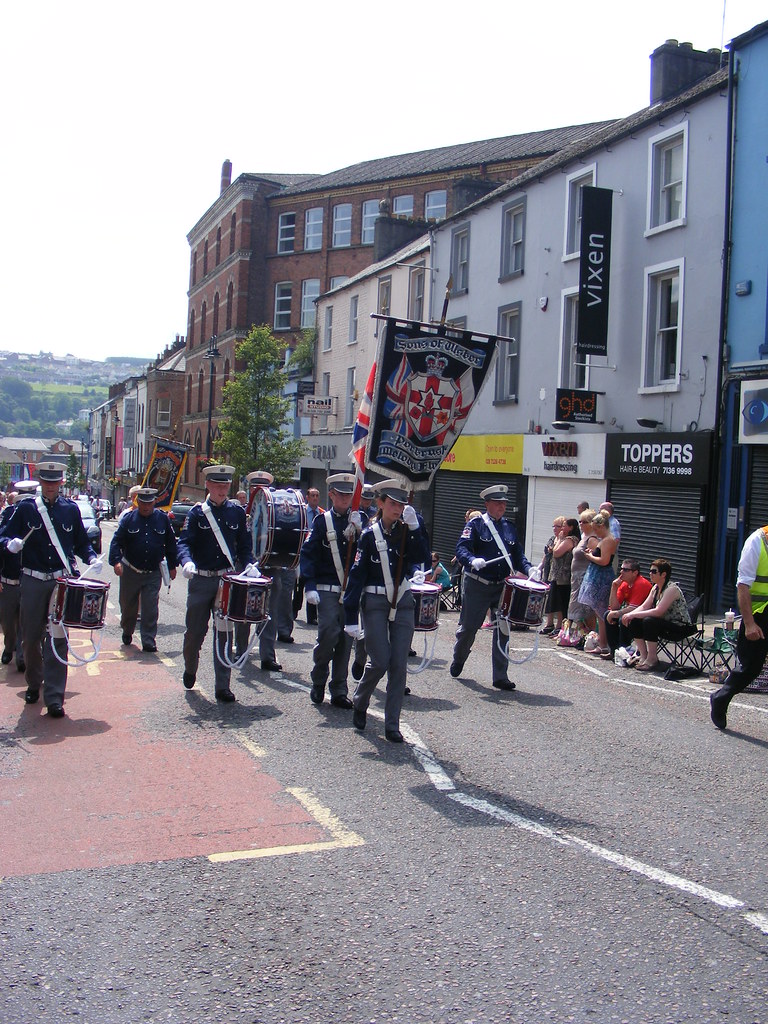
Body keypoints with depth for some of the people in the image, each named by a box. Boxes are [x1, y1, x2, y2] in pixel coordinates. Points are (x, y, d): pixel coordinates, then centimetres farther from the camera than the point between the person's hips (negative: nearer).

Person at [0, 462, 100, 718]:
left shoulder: (71, 509, 7)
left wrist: (92, 558, -6)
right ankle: (33, 684, 33)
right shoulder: (25, 508, 3)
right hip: (33, 583, 0)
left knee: (58, 638, -5)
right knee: (31, 637, 9)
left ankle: (54, 697, -4)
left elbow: (81, 543, 13)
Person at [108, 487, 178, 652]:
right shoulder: (129, 519, -3)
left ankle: (148, 641, 0)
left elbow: (170, 544, 8)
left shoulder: (163, 518, 0)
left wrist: (172, 566, 10)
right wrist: (116, 561, -21)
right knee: (128, 605, 14)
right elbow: (117, 541, -6)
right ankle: (127, 631, 40)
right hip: (130, 572, 1)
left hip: (153, 574, -1)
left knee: (150, 609, -5)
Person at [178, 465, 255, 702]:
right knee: (195, 630, 7)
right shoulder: (197, 512, 0)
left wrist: (248, 564, -9)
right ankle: (190, 669, 37)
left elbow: (244, 545, 9)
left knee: (225, 633, 0)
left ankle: (222, 686, 6)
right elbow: (184, 542, -8)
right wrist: (187, 562, -28)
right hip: (201, 580, -1)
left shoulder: (237, 511, 6)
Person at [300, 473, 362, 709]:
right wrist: (310, 587, -8)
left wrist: (357, 532, -18)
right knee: (329, 634, -12)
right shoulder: (322, 521, 3)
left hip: (352, 590, 3)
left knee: (346, 639, 4)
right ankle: (318, 681, 12)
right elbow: (308, 554, 0)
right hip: (327, 590, -2)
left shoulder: (359, 520, 9)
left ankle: (339, 692, 13)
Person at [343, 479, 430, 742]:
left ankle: (392, 725, 10)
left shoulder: (407, 530, 3)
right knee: (380, 662, -7)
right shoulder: (370, 535, -4)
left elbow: (423, 558, -12)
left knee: (399, 664, 1)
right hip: (375, 602, -3)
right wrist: (351, 618, -9)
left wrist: (414, 526, -21)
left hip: (403, 602, 3)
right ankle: (359, 703, 23)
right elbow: (357, 575, -6)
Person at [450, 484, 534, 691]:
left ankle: (500, 677, 5)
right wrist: (473, 561, -32)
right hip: (477, 586, -4)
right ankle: (458, 660, 35)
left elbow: (518, 555, 14)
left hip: (502, 587, 4)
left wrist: (528, 568, -5)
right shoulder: (475, 524, -3)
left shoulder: (509, 528, 13)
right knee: (468, 627, 7)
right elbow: (462, 548, -12)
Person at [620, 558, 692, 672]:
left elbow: (658, 611, -29)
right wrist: (630, 614, -14)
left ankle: (652, 659, -19)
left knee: (649, 621, -32)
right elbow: (644, 606, 5)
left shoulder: (672, 589, -21)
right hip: (666, 625, 9)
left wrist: (633, 614, -27)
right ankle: (643, 655, 1)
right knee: (633, 621, -6)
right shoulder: (656, 588, 7)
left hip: (681, 627, -9)